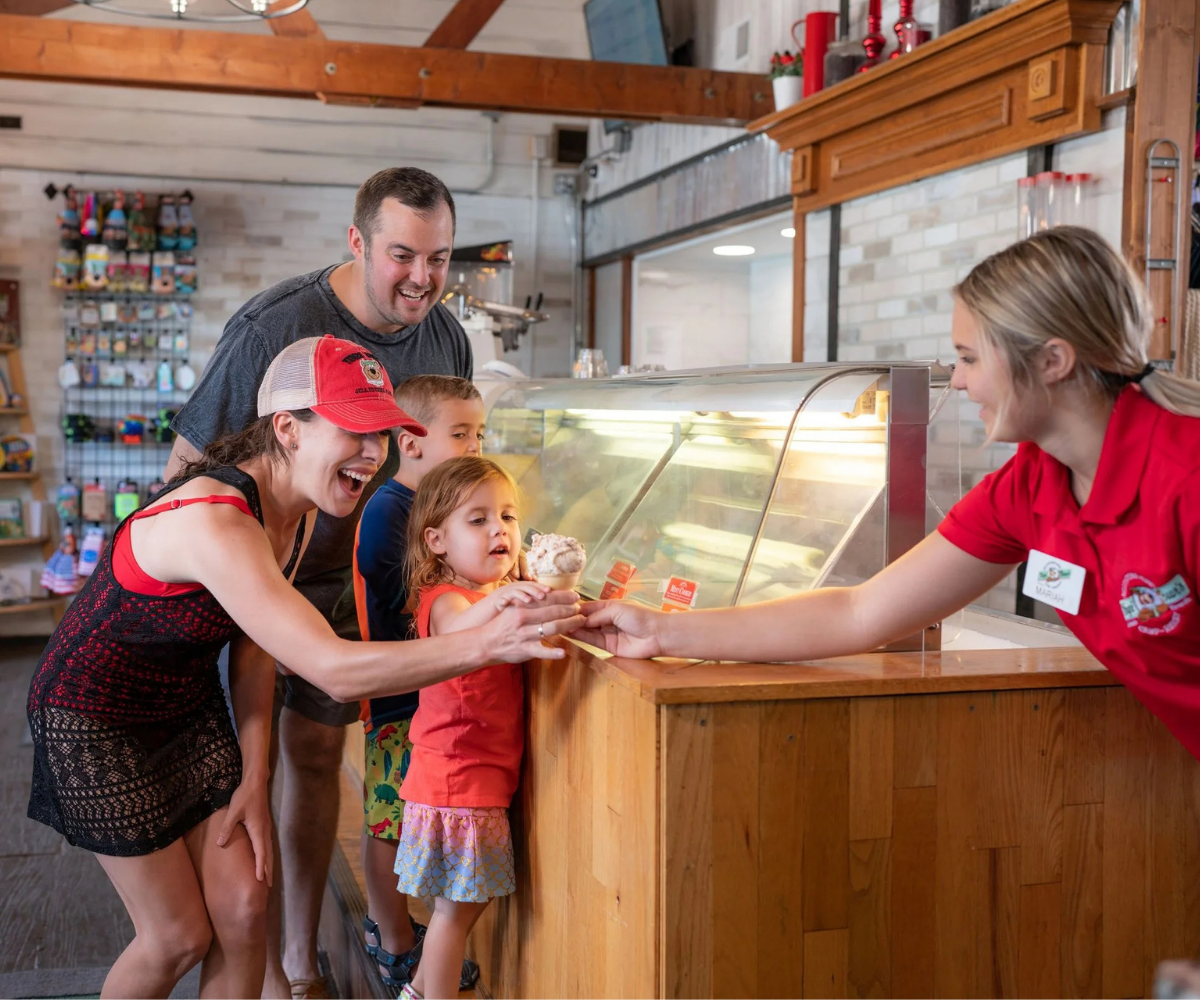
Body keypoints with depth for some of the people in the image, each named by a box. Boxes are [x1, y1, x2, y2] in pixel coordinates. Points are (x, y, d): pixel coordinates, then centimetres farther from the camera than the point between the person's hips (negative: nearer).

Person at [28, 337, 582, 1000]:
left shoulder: (298, 510, -8)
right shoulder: (213, 521, -37)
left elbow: (254, 647, 0)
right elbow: (335, 671, -44)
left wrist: (254, 778, -6)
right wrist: (485, 643, -50)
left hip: (188, 708, 7)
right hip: (95, 719, -7)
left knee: (243, 909, 1)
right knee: (179, 937, 1)